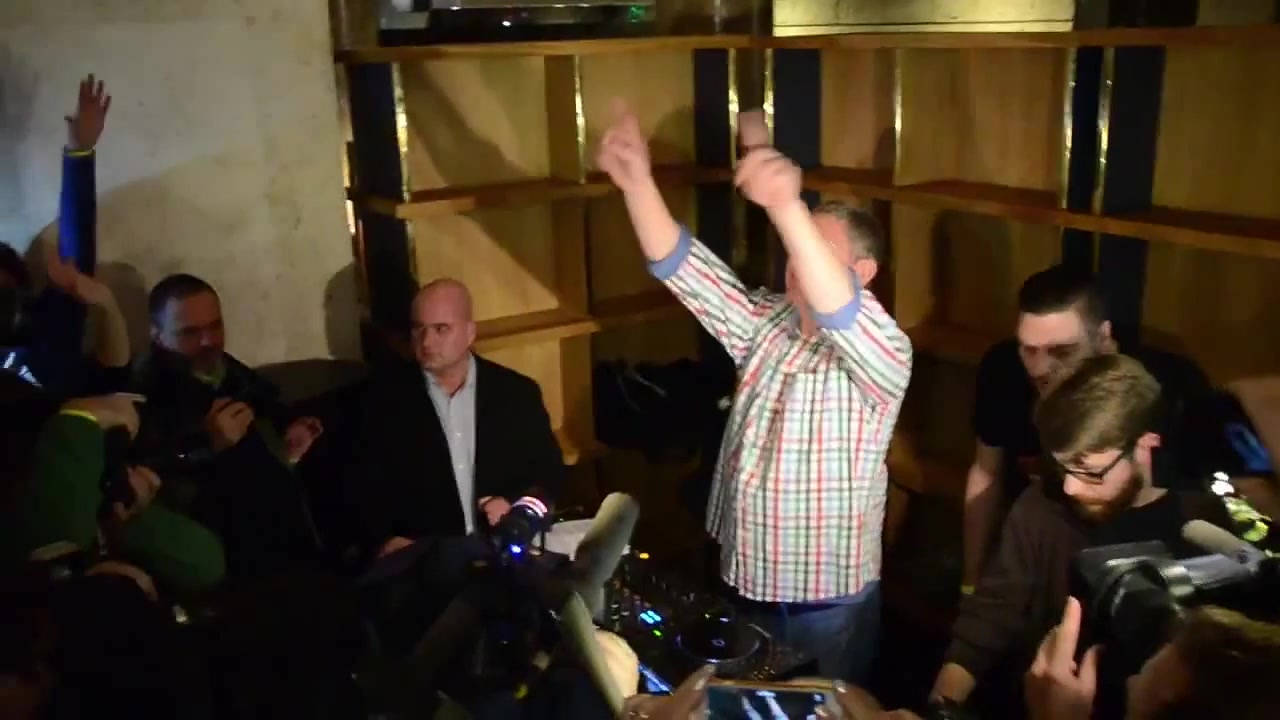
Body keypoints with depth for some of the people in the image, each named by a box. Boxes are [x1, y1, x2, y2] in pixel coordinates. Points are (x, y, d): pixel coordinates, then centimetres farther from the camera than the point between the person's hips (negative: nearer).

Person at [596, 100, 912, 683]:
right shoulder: (765, 324, 2)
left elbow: (838, 315, -40)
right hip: (747, 581, 6)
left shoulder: (885, 351, -17)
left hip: (829, 598, -6)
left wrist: (788, 208, -56)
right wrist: (637, 182, -23)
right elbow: (683, 268, -7)